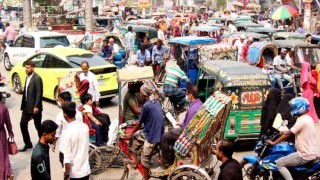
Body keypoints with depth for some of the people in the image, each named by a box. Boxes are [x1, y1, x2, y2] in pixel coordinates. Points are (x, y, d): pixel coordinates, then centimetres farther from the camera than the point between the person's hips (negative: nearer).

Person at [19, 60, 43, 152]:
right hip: (27, 105, 8)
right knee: (23, 124, 6)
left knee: (38, 126, 5)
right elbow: (26, 91, 14)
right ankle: (27, 144, 18)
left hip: (34, 106, -8)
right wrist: (23, 105, 12)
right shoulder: (28, 77, 10)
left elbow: (39, 93, -19)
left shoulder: (37, 78, -16)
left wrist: (36, 106, -22)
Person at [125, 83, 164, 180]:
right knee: (135, 137, 22)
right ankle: (134, 160, 25)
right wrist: (138, 123, 30)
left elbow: (139, 123, -9)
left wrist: (131, 134, 5)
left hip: (152, 135, -9)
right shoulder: (156, 102, 6)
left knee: (145, 159, 4)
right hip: (157, 132, 9)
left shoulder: (146, 105, -19)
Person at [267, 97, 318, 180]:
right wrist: (284, 132, 19)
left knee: (279, 163, -7)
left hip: (305, 155, -10)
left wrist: (273, 143, -10)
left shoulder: (302, 120, -19)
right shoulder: (308, 118, 10)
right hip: (312, 153, 10)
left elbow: (288, 134, -17)